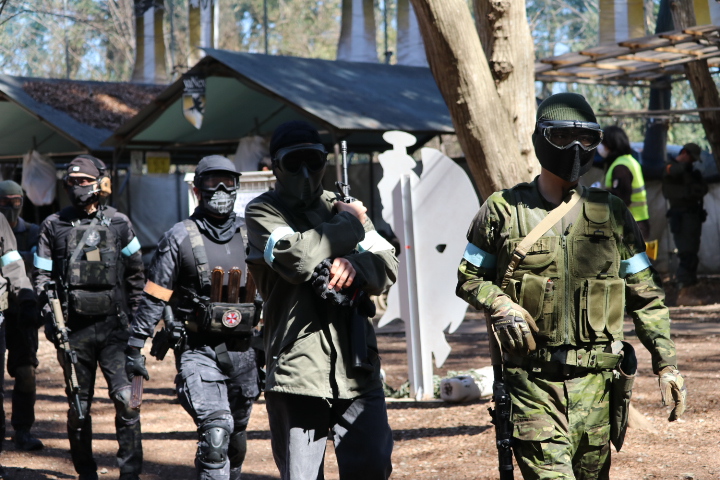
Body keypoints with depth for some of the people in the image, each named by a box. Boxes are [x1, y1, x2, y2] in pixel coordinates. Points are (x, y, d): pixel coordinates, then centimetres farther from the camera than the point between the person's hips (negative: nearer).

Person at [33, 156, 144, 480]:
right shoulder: (54, 226, 6)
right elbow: (43, 277, 8)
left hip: (113, 326, -1)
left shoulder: (118, 223, 6)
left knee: (126, 400, -10)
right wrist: (50, 319, -4)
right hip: (74, 329, 1)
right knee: (78, 406, 7)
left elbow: (135, 274, 11)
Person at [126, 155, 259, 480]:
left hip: (242, 352, 4)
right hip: (199, 352, -4)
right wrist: (135, 347, -4)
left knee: (236, 439, 15)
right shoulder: (179, 239, -1)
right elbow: (154, 297, 0)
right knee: (215, 432, -20)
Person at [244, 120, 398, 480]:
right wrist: (350, 225, -2)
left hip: (356, 366, 4)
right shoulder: (262, 212, 4)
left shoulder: (343, 208, 19)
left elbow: (387, 266, 8)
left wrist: (356, 265, -15)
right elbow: (297, 255, -16)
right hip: (296, 367, -4)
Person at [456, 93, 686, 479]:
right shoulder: (504, 211, 2)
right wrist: (501, 306, -11)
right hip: (530, 378, -3)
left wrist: (666, 363, 3)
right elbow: (469, 279, 10)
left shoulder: (612, 214, 8)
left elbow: (646, 296, 11)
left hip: (595, 382, 3)